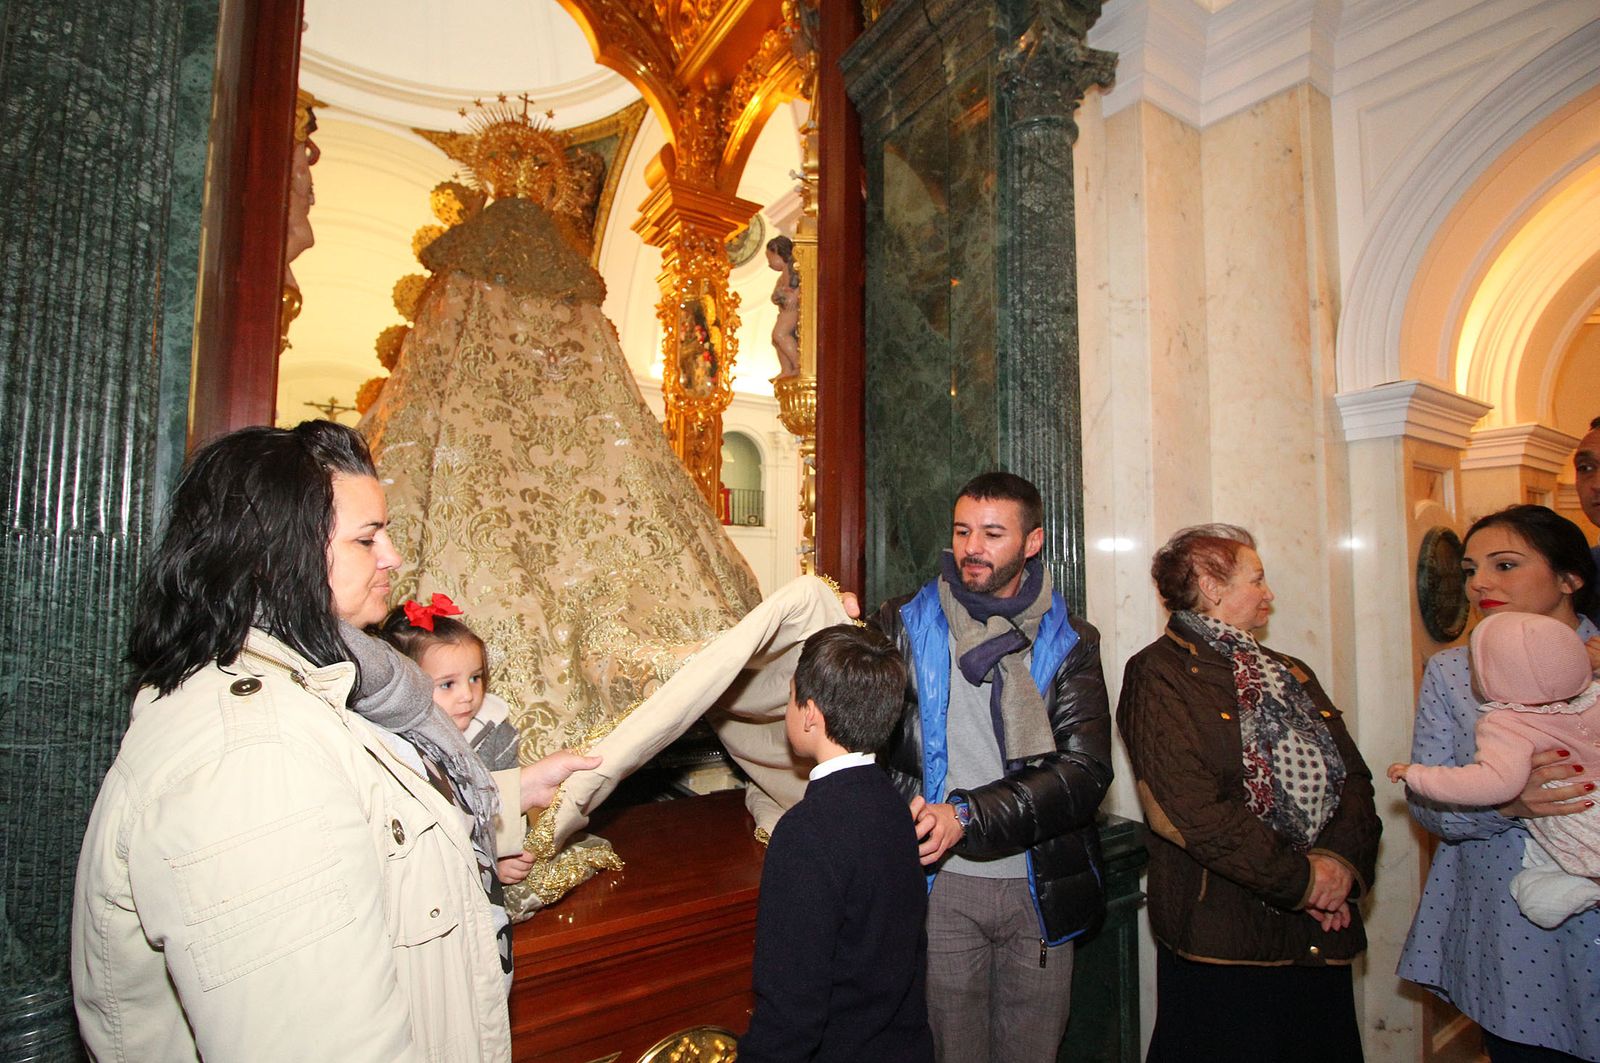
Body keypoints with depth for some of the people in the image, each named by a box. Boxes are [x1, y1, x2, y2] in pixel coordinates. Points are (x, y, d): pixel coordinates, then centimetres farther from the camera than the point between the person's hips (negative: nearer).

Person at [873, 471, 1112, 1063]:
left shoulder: (1069, 642, -1)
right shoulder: (905, 627, -2)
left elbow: (1086, 770, -12)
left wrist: (968, 815, -21)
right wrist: (910, 808, -19)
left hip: (1041, 889, 2)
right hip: (943, 885, -1)